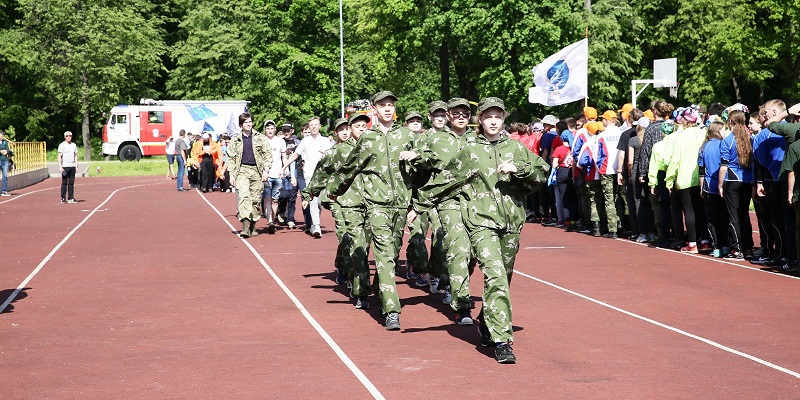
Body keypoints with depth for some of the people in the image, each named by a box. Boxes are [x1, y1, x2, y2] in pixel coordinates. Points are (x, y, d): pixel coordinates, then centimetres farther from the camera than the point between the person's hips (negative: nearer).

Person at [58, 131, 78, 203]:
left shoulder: (74, 145, 13)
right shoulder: (62, 145, -2)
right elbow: (59, 156, -7)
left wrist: (76, 165, 10)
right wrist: (60, 167, -16)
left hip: (72, 166, 5)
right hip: (65, 166, -5)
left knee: (71, 183, 3)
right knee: (64, 182, -4)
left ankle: (70, 198, 6)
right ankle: (63, 198, 0)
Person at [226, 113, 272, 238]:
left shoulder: (260, 138, 7)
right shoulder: (236, 140, 9)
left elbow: (268, 154, 5)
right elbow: (231, 158, 11)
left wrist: (266, 170, -4)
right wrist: (232, 174, 3)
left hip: (257, 171, 1)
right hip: (242, 171, -1)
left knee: (256, 199, 3)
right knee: (243, 196, -18)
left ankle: (253, 226, 16)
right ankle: (245, 226, -26)